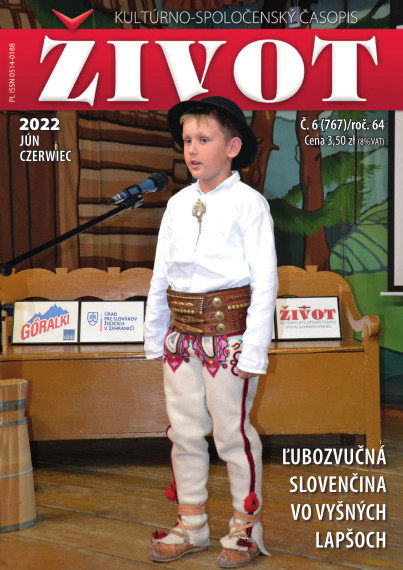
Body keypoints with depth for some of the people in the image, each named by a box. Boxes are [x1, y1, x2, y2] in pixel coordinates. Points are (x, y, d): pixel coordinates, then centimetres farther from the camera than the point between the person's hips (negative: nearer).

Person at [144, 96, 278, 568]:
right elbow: (160, 275, 14)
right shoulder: (178, 204, 9)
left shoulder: (249, 204, -7)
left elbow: (265, 282, -10)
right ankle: (191, 525, 29)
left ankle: (245, 528, 21)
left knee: (232, 431, 3)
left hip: (228, 332, -6)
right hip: (181, 334, 6)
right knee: (183, 430, 13)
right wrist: (155, 335, 13)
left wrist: (254, 350, -14)